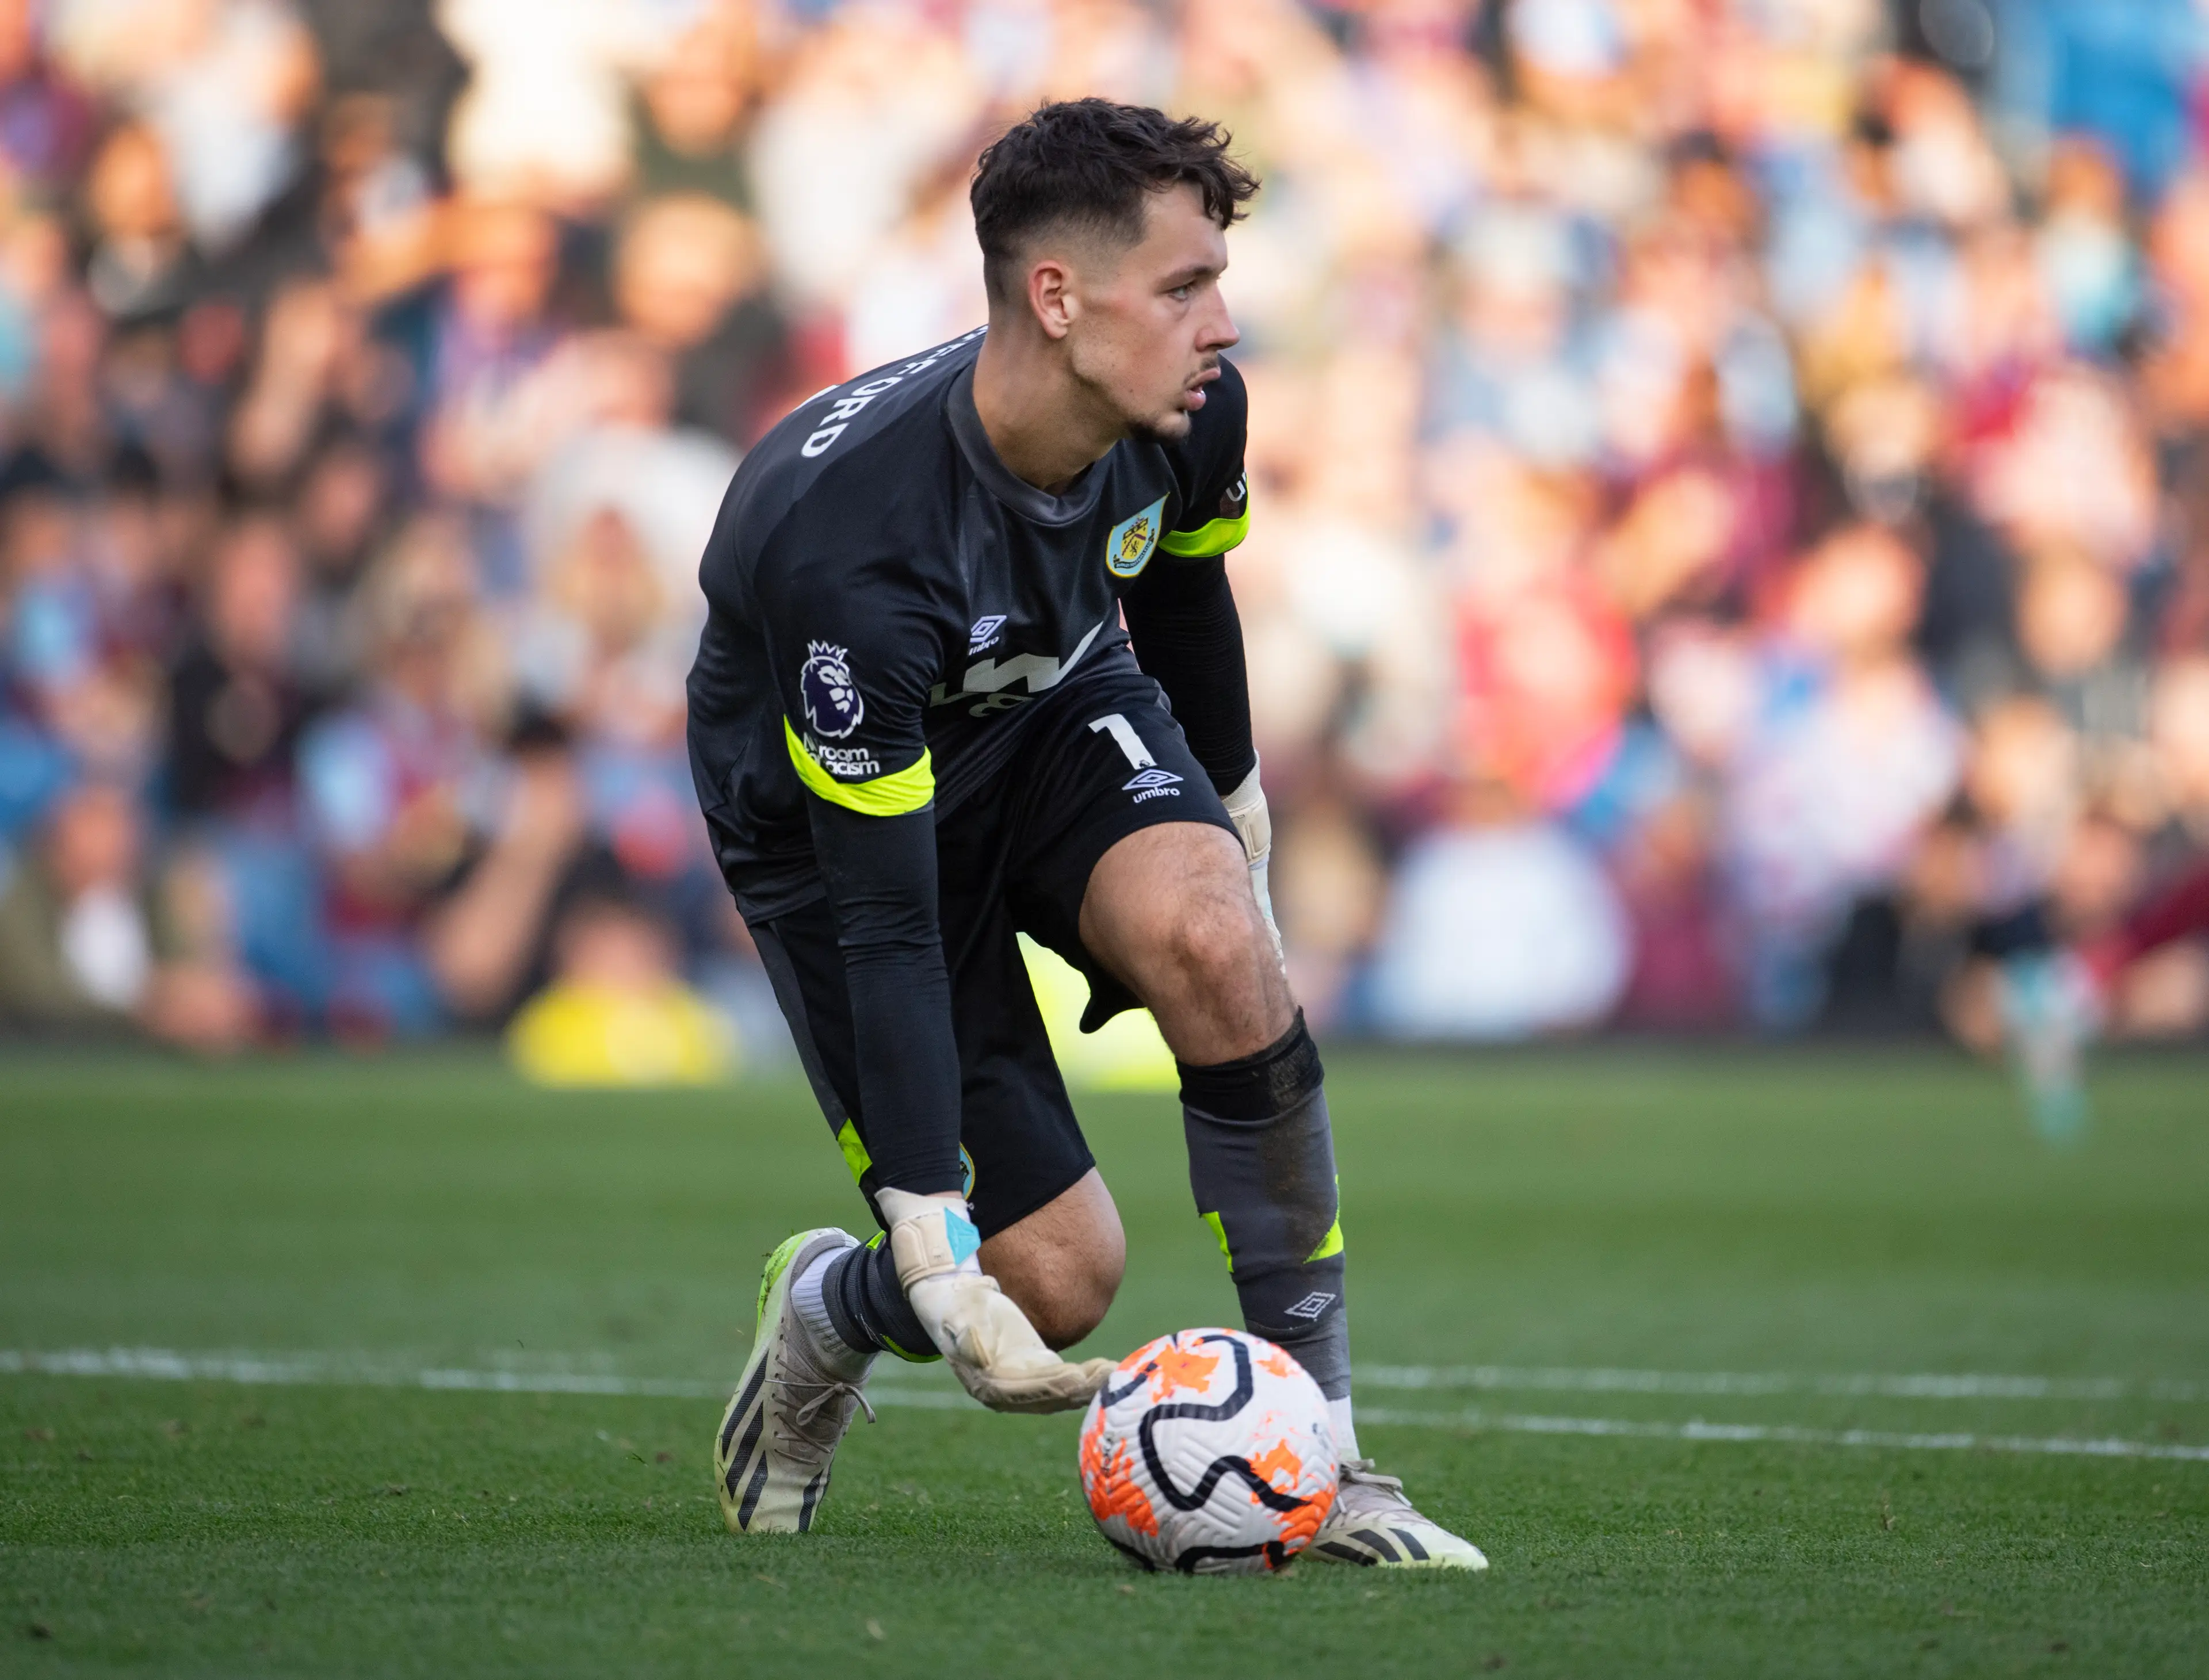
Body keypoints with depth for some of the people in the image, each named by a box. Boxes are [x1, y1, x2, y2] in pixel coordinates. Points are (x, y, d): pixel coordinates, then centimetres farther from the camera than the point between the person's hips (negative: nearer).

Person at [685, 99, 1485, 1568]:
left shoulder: (1189, 411, -21)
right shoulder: (853, 546, -39)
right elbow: (883, 921, -35)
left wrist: (1235, 823, 20)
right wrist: (934, 1251, -37)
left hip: (1051, 711, 4)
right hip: (832, 817, -4)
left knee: (1212, 939, -31)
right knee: (1054, 1277, -13)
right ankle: (822, 1318, 24)